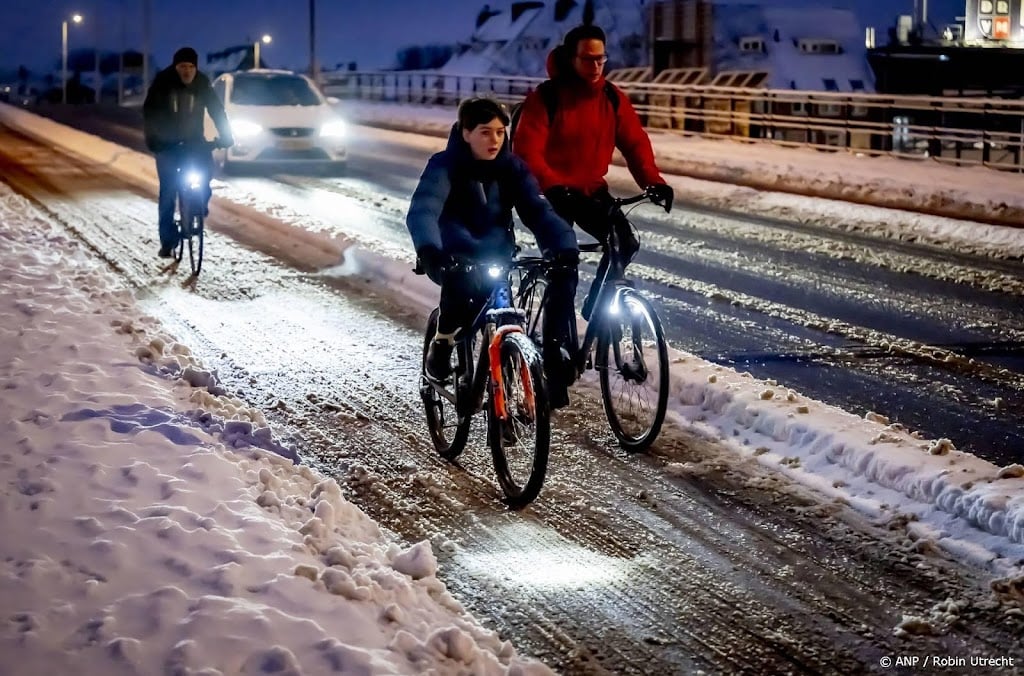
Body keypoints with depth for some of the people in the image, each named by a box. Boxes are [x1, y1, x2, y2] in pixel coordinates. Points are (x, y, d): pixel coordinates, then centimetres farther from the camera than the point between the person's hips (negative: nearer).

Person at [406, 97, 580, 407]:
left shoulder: (512, 167, -4)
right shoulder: (445, 166, -15)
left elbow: (538, 211, -16)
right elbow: (422, 210, -31)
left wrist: (564, 246, -34)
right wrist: (430, 250, -51)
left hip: (496, 256, 4)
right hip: (455, 256, -4)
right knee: (463, 278, -38)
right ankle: (441, 344, -11)